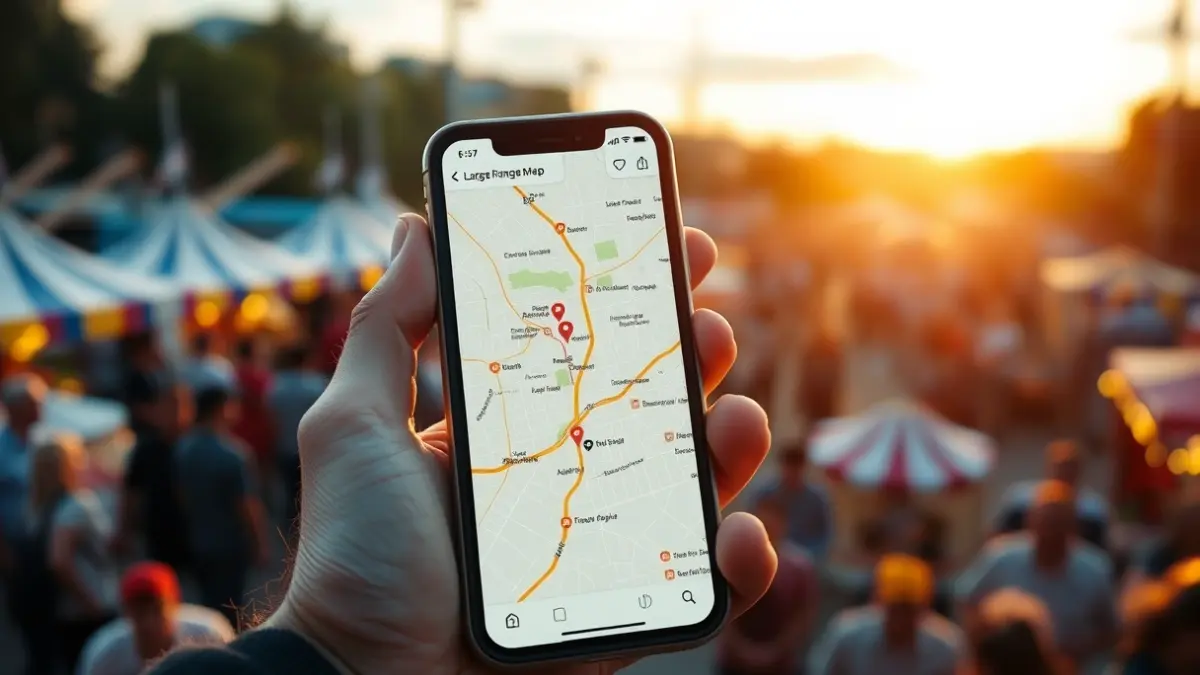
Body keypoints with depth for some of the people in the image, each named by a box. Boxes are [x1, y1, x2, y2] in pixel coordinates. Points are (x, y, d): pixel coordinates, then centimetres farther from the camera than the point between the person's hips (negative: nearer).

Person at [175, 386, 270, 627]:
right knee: (227, 609, 6)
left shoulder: (183, 448, -3)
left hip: (198, 542, 6)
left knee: (209, 604, 22)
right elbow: (248, 504, -21)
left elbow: (182, 494, 7)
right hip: (230, 544, -6)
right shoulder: (234, 453, -23)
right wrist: (260, 543, -11)